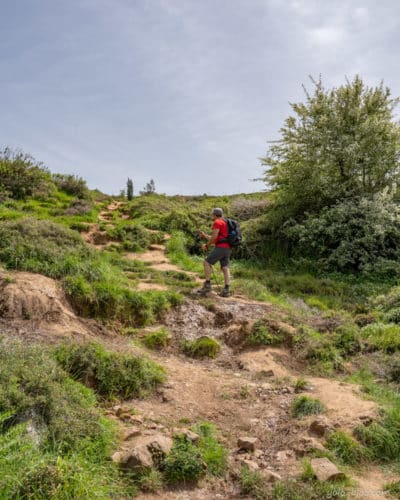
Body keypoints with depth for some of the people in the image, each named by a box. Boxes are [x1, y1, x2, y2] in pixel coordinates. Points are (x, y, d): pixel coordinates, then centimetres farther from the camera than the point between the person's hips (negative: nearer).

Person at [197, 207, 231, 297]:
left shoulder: (217, 222, -4)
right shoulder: (224, 224, 28)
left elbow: (214, 237, -14)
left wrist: (206, 246, 0)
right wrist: (205, 236, 34)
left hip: (221, 248, -9)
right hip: (227, 249, 9)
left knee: (207, 263, -5)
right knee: (225, 269, 3)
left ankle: (207, 285, -8)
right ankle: (226, 290, -5)